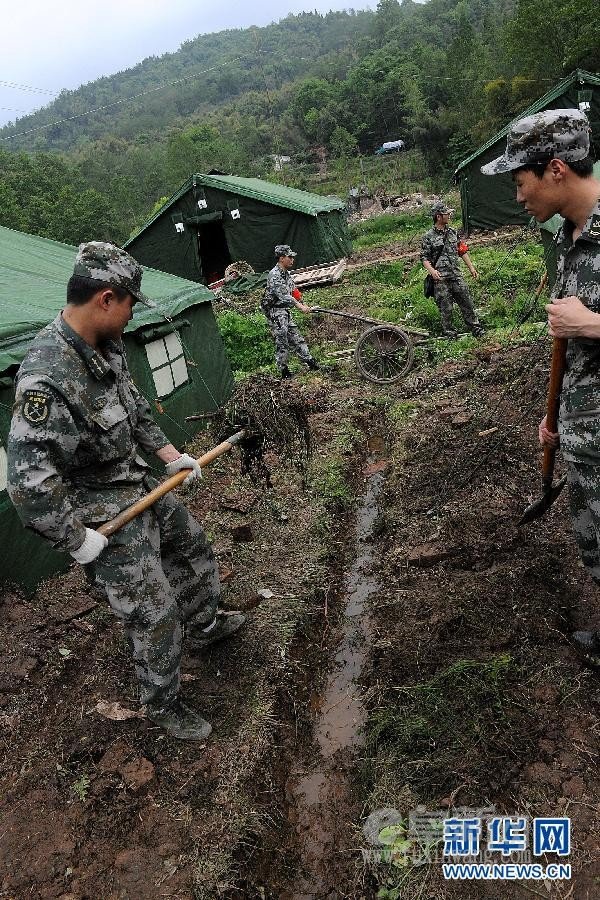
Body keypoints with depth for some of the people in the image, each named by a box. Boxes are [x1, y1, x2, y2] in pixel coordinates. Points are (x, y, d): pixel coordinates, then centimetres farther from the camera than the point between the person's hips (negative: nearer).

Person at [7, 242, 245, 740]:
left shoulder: (106, 346, -5)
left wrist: (170, 453, 9)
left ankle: (205, 625, 53)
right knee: (155, 614, 3)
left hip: (139, 487, 9)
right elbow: (30, 482, -32)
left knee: (193, 548, 26)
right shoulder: (46, 380, -33)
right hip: (101, 516, -9)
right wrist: (78, 540, -23)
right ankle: (163, 704, 30)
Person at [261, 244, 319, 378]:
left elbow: (293, 291, 19)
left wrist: (304, 304, 11)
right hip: (275, 312, -9)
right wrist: (299, 306, -33)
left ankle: (310, 361, 16)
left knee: (295, 337, 12)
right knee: (282, 341, -5)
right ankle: (283, 371, 3)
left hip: (285, 311, 9)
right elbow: (283, 295, -27)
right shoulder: (274, 275, -18)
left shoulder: (286, 273, 13)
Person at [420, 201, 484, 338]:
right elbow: (424, 257, -6)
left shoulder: (453, 232, 12)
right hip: (440, 278, -4)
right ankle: (449, 333, 13)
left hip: (456, 276, 5)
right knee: (446, 308, 0)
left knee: (467, 302, 5)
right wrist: (431, 270, -23)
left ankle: (476, 328, 13)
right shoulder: (428, 237, -4)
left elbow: (462, 251, 18)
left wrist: (471, 267, 16)